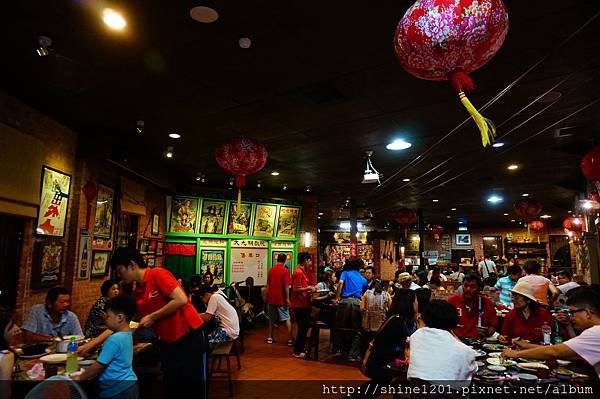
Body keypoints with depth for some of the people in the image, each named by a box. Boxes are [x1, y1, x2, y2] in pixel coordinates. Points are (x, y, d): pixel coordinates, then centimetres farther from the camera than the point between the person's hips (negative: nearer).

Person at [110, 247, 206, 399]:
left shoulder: (158, 274, -15)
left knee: (194, 385, 3)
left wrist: (152, 317, -16)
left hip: (189, 336, -7)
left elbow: (181, 300, -24)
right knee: (170, 385, 15)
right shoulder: (136, 293, 8)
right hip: (166, 342, 8)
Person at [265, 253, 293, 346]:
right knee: (287, 319, 3)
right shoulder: (285, 271, -10)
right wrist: (287, 299, -7)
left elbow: (268, 285, 12)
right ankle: (290, 339, 1)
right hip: (281, 299, -4)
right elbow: (286, 286, -13)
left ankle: (270, 337, 21)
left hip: (271, 298, 4)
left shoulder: (271, 270, 4)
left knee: (271, 318, 16)